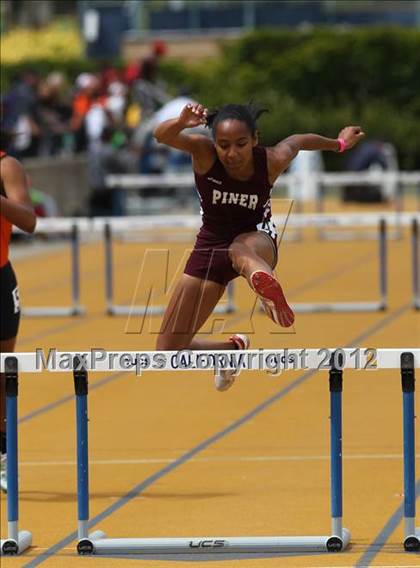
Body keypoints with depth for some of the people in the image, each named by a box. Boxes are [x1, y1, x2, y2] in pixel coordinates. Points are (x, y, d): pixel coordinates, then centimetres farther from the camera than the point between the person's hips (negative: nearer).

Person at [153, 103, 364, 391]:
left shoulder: (271, 162, -20)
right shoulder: (204, 153, -23)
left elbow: (298, 141, 3)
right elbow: (162, 135, -42)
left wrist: (339, 143, 23)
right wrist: (180, 123, -66)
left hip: (257, 239, -2)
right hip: (210, 246, 2)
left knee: (240, 250, -44)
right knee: (168, 354, 2)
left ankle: (263, 277, -77)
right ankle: (233, 349, 28)